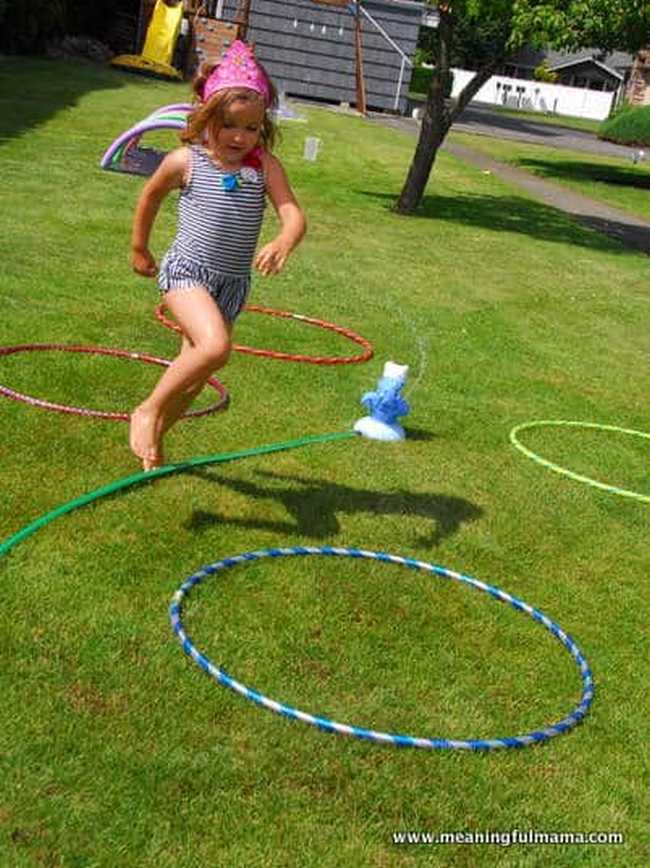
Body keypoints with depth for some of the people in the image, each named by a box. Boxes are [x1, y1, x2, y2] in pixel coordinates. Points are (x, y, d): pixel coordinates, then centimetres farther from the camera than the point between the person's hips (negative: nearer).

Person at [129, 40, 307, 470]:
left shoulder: (264, 166, -3)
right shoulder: (185, 161, -5)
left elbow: (294, 215, -15)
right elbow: (150, 197, 14)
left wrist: (283, 242, -37)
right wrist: (139, 248, 21)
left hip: (232, 283, 4)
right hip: (186, 270, -4)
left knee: (194, 376, 13)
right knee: (215, 346, -30)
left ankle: (154, 436, 37)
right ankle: (148, 410, -11)